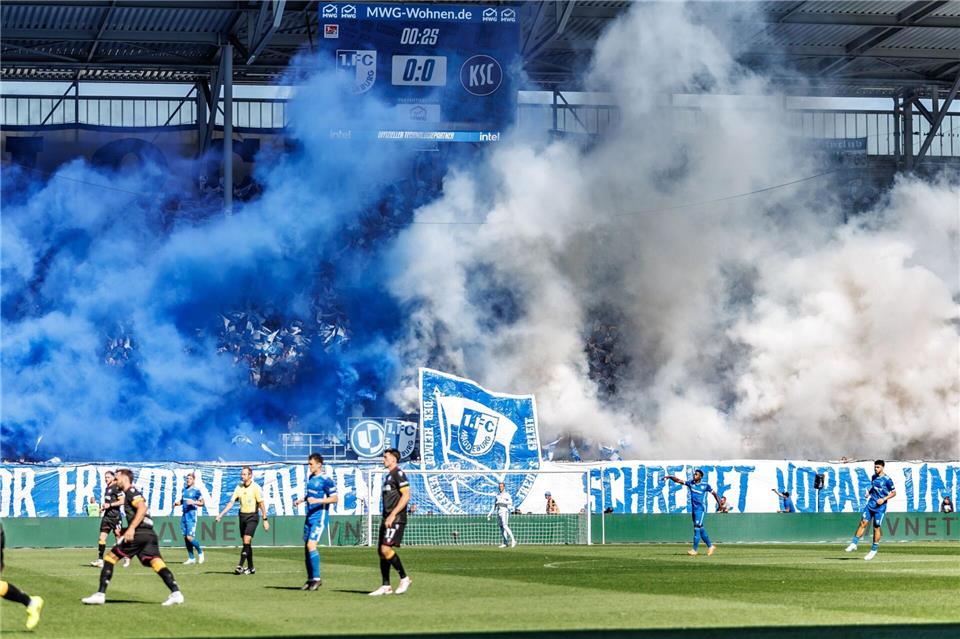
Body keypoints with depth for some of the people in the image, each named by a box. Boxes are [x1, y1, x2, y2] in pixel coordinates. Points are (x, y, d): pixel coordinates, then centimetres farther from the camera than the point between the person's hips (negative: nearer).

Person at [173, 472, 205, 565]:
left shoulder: (196, 491, -5)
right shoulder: (184, 490, 14)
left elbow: (202, 503, -4)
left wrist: (194, 502, -20)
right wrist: (177, 503, 4)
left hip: (192, 516, -7)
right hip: (184, 515, 7)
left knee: (189, 537, -13)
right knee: (185, 538, 5)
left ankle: (200, 552, 10)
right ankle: (191, 558, 12)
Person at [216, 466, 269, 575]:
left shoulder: (255, 488, -8)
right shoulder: (239, 487, 6)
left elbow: (261, 504, -6)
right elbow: (231, 502, 6)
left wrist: (265, 520, -7)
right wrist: (221, 515, -3)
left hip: (252, 516, -6)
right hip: (242, 516, 6)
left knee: (247, 541, -17)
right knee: (246, 543, 8)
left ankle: (240, 566, -20)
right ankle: (251, 568, 16)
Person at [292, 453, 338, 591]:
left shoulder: (326, 480, -12)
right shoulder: (310, 478, 13)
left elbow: (335, 498, -15)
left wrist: (317, 500, -23)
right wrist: (301, 500, 11)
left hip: (319, 517, -9)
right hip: (309, 516, 9)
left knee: (311, 545, -16)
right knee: (307, 547, 8)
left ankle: (316, 578, -9)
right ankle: (310, 579, 16)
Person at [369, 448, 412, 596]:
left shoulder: (398, 474, -9)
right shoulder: (388, 476, 20)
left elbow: (406, 496, -18)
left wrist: (392, 515, -21)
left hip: (396, 519, -10)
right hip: (387, 519, 10)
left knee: (386, 549, -18)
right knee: (382, 551, 6)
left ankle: (404, 579, -6)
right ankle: (386, 586, 10)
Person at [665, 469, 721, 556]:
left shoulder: (705, 485, -6)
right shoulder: (690, 483, 6)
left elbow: (713, 493, 3)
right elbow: (678, 480, 1)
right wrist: (670, 477, -15)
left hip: (701, 509, -6)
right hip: (694, 509, 6)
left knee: (697, 527, -14)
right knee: (700, 529, 12)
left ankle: (695, 549, -15)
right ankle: (710, 546, 25)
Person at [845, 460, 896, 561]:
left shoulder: (887, 479, -9)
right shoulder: (873, 477, 10)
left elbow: (894, 493, -4)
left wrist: (884, 499, -15)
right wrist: (869, 493, 5)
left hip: (880, 507, -5)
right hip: (870, 503, 5)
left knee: (876, 528, 0)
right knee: (863, 522, -5)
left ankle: (874, 550, 11)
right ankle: (854, 543, -3)